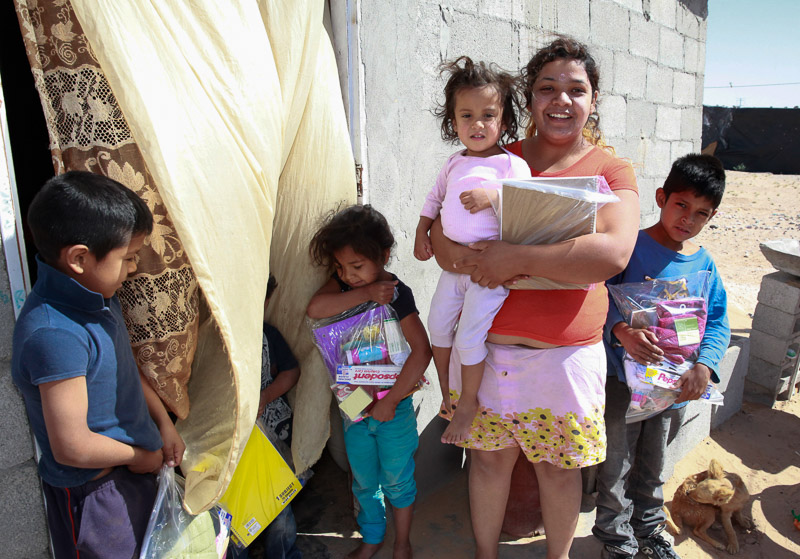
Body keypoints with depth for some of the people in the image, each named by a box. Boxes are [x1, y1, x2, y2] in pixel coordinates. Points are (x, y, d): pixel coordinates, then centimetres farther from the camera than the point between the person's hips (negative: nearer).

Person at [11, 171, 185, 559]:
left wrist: (164, 423, 4)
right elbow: (72, 447, -29)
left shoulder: (99, 297, -3)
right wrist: (138, 456, -13)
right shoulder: (54, 336, -33)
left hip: (132, 468, 9)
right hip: (92, 489, -8)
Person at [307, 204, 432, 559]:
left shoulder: (396, 293, -18)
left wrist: (390, 401, -22)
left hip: (393, 407, -4)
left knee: (396, 480, 13)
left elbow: (421, 351, -24)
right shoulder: (342, 284, -4)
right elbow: (315, 309, -24)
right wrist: (365, 294, -27)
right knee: (363, 480, 19)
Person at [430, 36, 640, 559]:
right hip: (485, 344, 2)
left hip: (567, 353, -1)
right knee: (489, 456, 15)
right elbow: (442, 242, -1)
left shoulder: (611, 170, -1)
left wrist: (517, 257, -22)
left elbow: (614, 253, -19)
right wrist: (485, 263, -22)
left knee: (560, 468, 14)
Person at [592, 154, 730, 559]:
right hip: (624, 378, -4)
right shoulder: (630, 247, -13)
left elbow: (718, 321, 2)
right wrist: (622, 330, -37)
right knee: (617, 462, 10)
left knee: (654, 464, 23)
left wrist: (704, 365, -15)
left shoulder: (705, 265, 2)